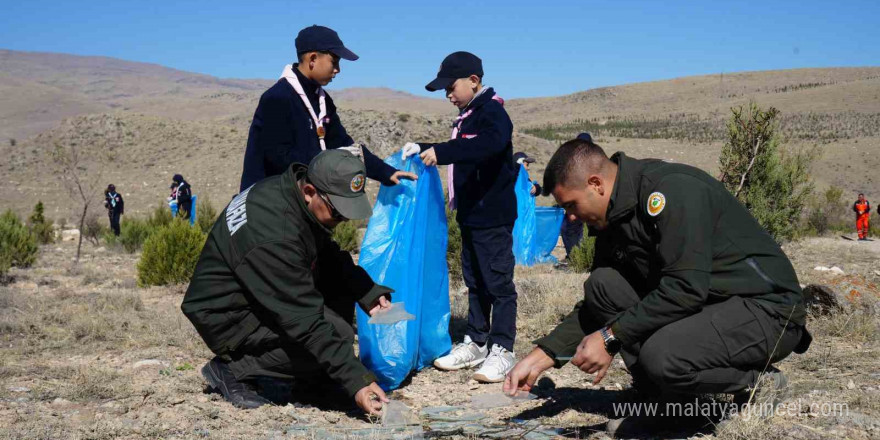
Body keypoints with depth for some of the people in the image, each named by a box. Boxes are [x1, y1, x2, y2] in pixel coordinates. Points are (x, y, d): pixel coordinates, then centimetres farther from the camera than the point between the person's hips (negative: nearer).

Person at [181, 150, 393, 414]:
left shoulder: (289, 190, -6)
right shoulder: (274, 236, -34)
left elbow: (329, 256, 9)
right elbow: (306, 321, -32)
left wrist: (368, 293, -6)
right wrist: (356, 381, -31)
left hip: (261, 295, 9)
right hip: (227, 317, -9)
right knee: (336, 333, -22)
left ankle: (316, 380, 5)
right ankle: (232, 370, -8)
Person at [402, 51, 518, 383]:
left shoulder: (492, 112, -14)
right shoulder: (468, 116, 15)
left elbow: (489, 144, -35)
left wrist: (440, 152, -39)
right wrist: (423, 150, 16)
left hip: (493, 216, -10)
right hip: (471, 215, 10)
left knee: (498, 281, -3)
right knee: (474, 281, 15)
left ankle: (501, 350, 2)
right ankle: (476, 342, 24)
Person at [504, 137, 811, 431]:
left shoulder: (673, 189, -21)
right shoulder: (613, 219, 7)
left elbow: (686, 288, -28)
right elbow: (595, 305, 14)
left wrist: (611, 337, -22)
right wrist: (541, 356, 5)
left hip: (769, 311, -9)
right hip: (705, 306, 9)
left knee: (660, 355, -33)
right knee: (602, 284, -3)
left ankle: (759, 385, -4)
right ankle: (661, 390, 0)